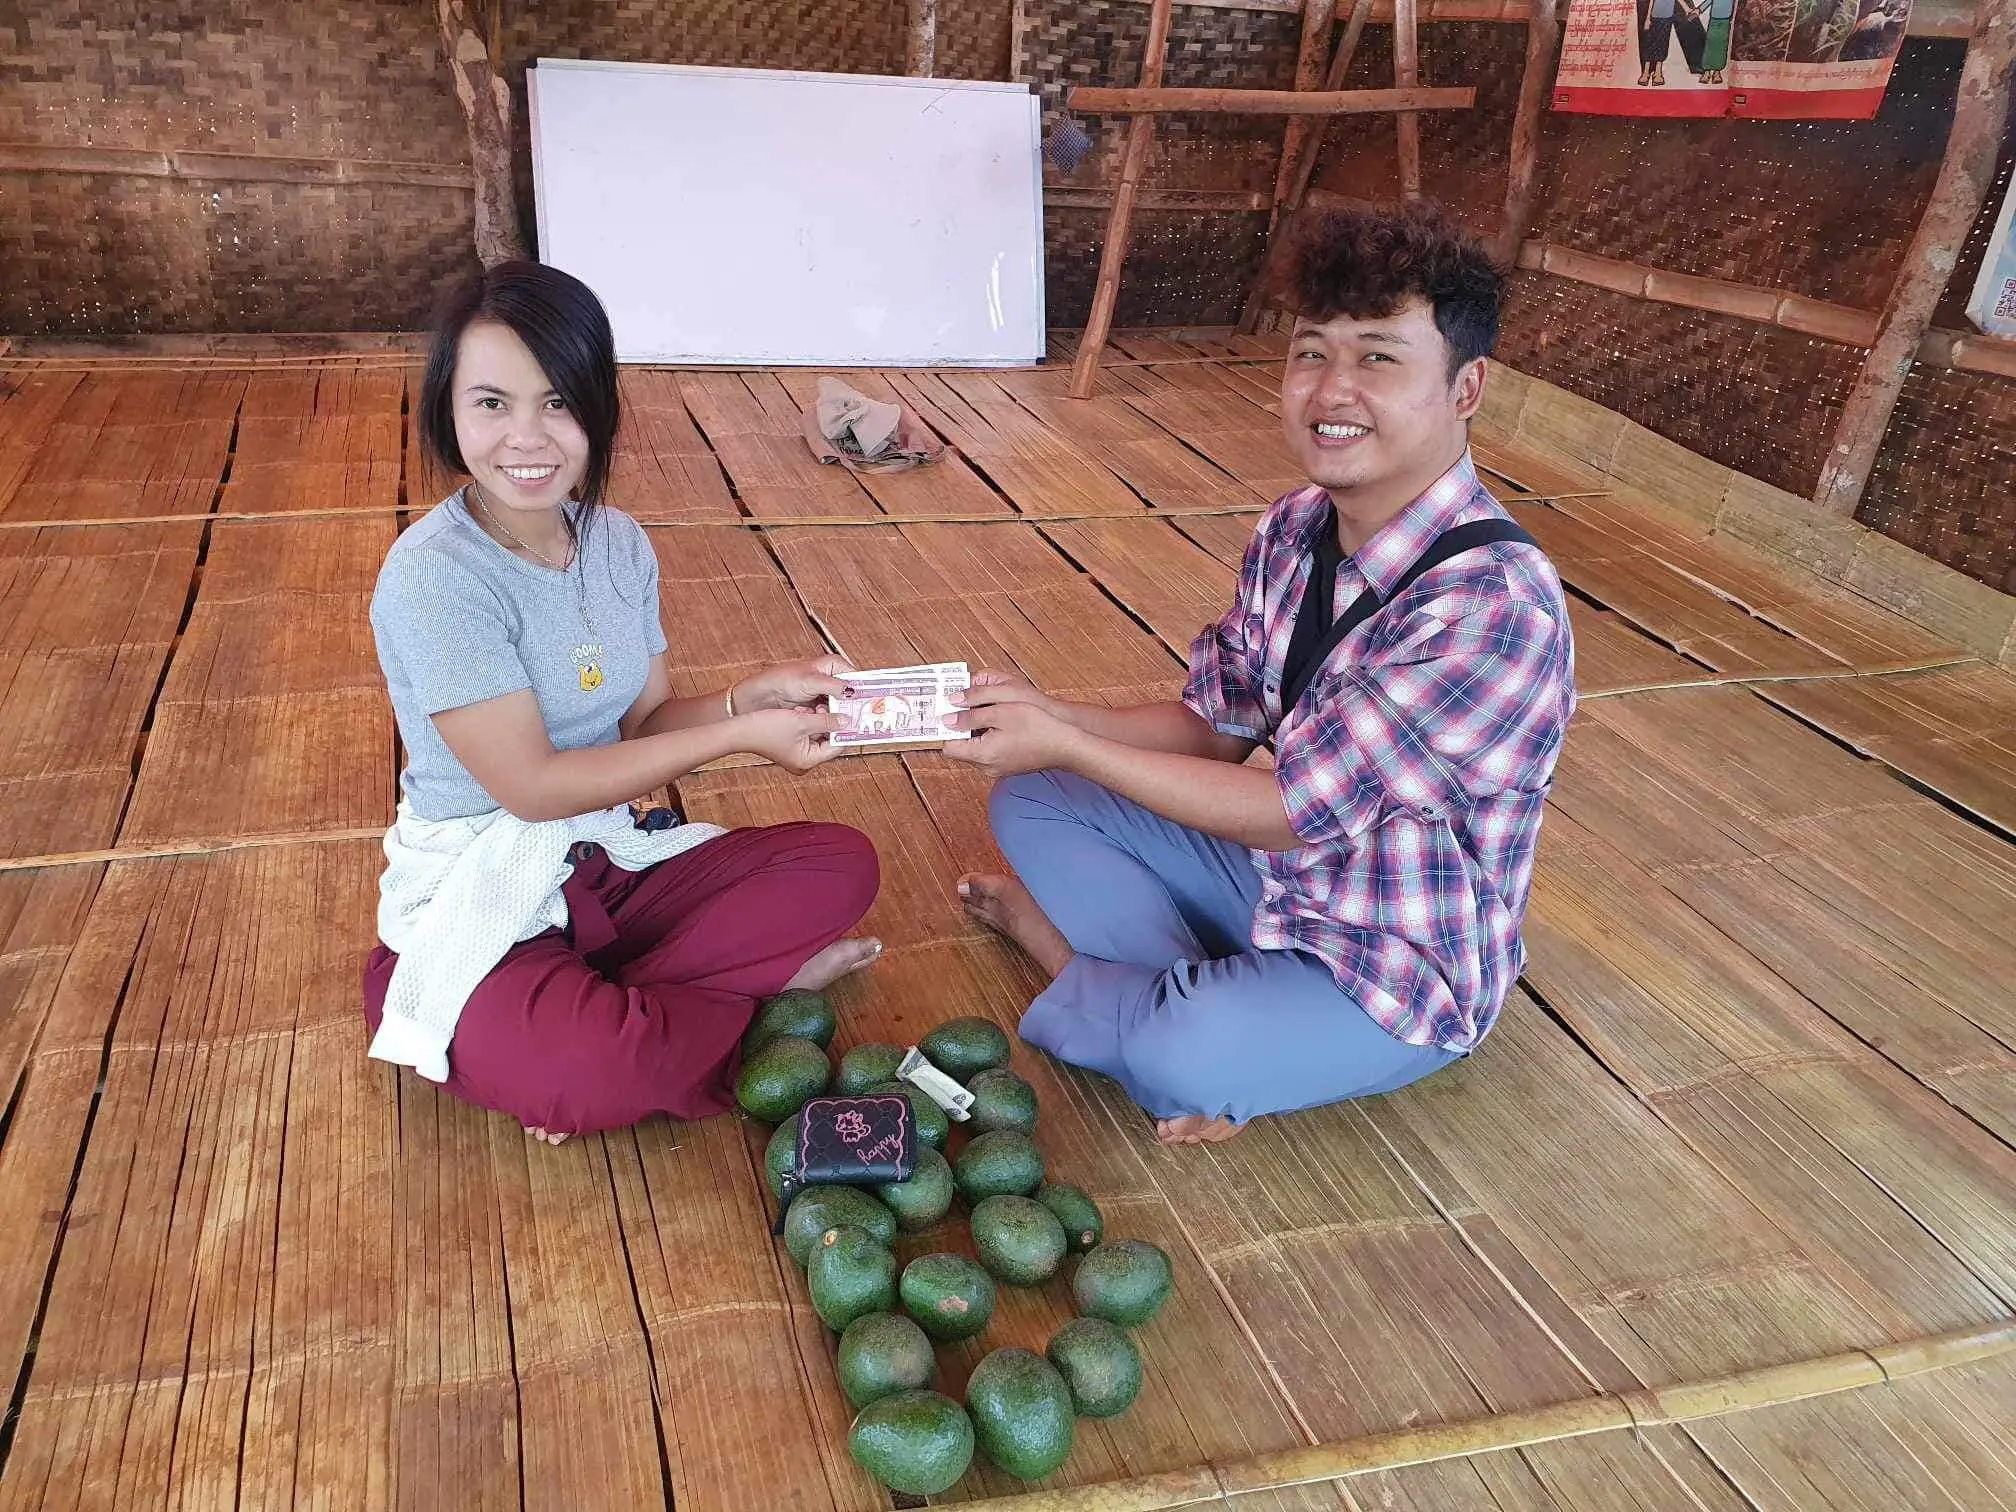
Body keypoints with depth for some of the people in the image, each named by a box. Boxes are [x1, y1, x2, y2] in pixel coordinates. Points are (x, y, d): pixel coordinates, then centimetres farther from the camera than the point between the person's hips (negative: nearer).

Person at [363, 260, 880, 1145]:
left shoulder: (619, 543, 2)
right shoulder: (433, 574, -20)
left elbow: (646, 726, 5)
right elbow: (530, 785, -20)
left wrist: (752, 696, -15)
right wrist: (740, 735, -20)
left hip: (617, 856, 7)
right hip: (477, 892, -7)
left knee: (842, 865, -4)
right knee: (576, 1072, -35)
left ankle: (593, 1008, -12)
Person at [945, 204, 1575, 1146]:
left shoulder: (1495, 602, -31)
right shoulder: (1294, 531, -5)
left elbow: (1292, 810, -27)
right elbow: (1219, 728, 3)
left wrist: (1067, 744, -24)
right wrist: (1045, 713, -13)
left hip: (1401, 967, -7)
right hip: (1280, 872, 7)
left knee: (1183, 1058, -33)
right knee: (1029, 804, 6)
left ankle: (1055, 938, 0)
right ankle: (1207, 999, -8)